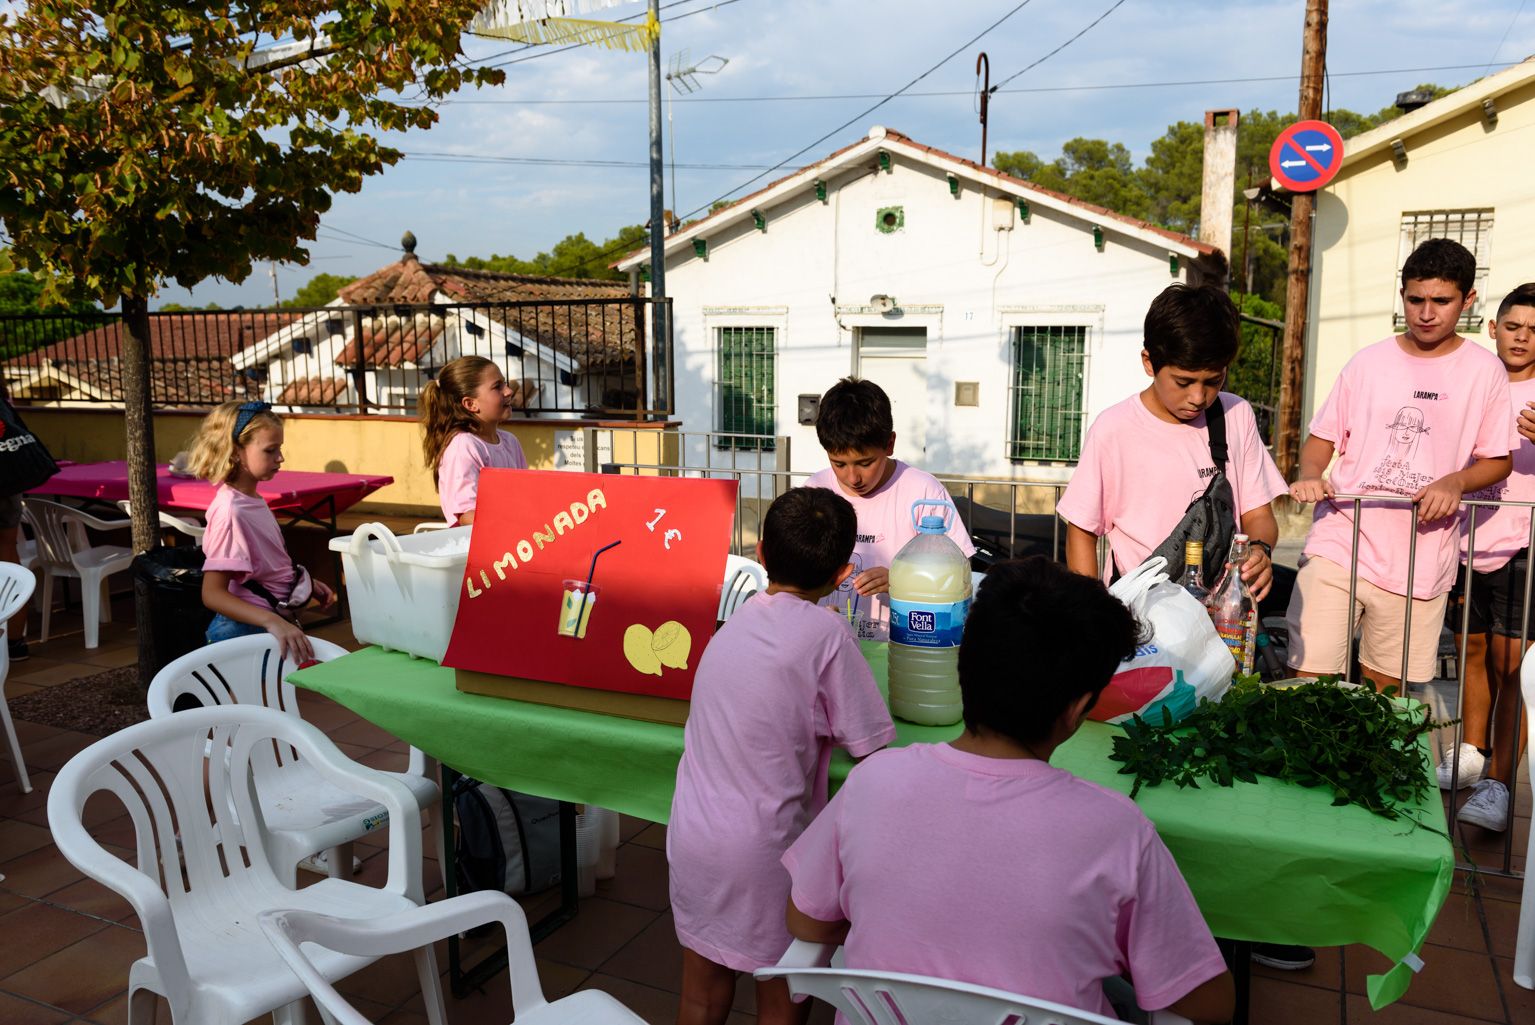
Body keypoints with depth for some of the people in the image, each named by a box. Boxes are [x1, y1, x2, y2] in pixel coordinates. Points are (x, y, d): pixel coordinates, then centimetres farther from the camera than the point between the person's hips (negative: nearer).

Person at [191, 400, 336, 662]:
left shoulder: (254, 501, 6)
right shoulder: (230, 511, -19)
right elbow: (213, 594, -24)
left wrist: (308, 583, 14)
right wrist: (273, 622, -34)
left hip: (279, 623, 8)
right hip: (247, 631, -8)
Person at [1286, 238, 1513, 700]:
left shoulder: (1484, 371, 5)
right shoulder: (1368, 362, 7)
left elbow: (1498, 460, 9)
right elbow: (1323, 438, 11)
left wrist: (1456, 481, -12)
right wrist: (1309, 475, -10)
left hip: (1419, 565, 0)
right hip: (1338, 545, 0)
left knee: (1384, 693, 8)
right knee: (1308, 682, -7)